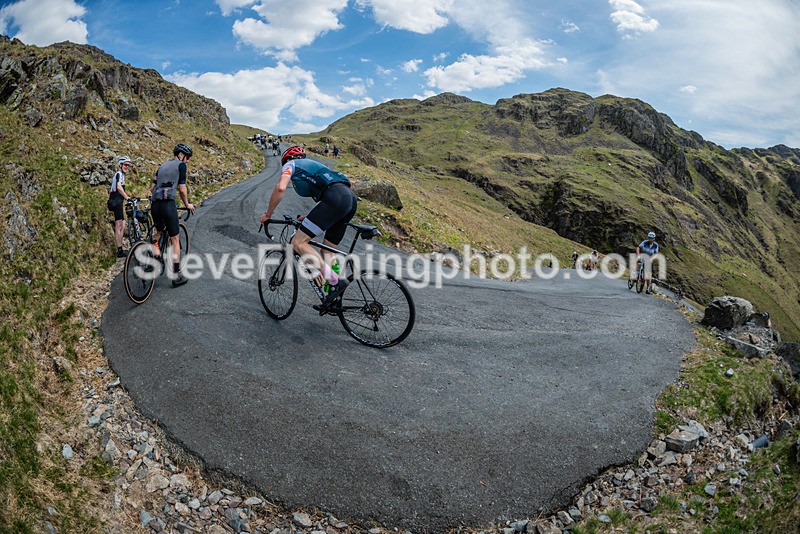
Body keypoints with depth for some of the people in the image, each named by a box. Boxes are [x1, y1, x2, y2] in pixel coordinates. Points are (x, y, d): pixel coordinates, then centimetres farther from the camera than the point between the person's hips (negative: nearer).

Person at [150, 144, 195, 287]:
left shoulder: (162, 165, 24)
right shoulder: (181, 165, 4)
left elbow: (152, 188, 23)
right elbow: (182, 189, 0)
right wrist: (187, 205, 14)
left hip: (154, 204, 7)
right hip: (168, 204, -7)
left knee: (159, 232, 30)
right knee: (175, 239, 1)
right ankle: (177, 276, 3)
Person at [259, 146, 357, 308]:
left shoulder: (290, 164, 18)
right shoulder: (311, 165, 40)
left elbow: (280, 188, -2)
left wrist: (268, 214, 9)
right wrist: (309, 217, 46)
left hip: (334, 197, -9)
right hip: (351, 199, 9)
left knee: (298, 242, -7)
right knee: (327, 250, 18)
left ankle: (335, 281, -14)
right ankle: (333, 295, 15)